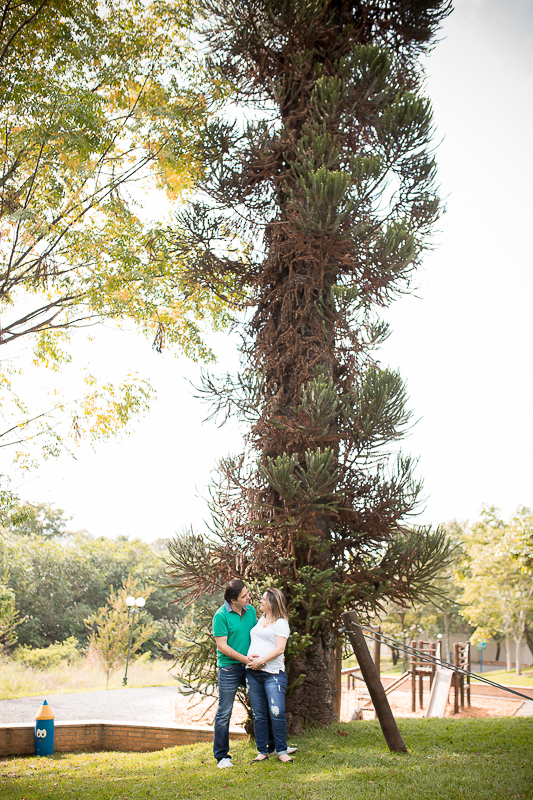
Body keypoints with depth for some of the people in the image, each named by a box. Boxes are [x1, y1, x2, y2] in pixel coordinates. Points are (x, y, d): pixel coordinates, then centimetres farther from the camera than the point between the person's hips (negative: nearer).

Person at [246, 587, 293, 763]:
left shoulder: (281, 623, -2)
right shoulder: (261, 620, 20)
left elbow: (279, 649, -10)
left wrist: (261, 661, -17)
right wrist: (249, 656, 2)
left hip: (273, 673, -6)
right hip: (253, 674, 6)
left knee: (277, 713, -11)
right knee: (258, 715, 8)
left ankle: (281, 751, 1)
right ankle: (262, 751, 16)